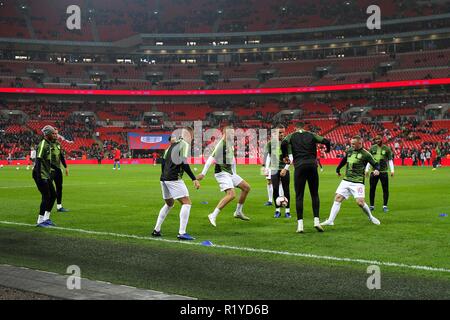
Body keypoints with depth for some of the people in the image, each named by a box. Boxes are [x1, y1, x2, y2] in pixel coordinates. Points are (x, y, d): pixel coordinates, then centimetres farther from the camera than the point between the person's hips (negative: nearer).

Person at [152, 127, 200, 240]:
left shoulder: (173, 144, 18)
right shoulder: (185, 144, -6)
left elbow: (163, 160, 19)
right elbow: (184, 164, -17)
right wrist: (194, 179, -17)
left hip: (164, 179, 9)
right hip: (174, 179, -9)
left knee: (169, 204, 24)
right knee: (187, 203, -6)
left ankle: (156, 230, 23)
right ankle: (182, 233, -16)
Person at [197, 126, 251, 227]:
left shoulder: (231, 145, 11)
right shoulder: (221, 144, -17)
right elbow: (211, 159, -21)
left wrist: (234, 173, 25)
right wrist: (203, 173, -23)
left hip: (230, 172, 9)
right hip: (221, 173, -9)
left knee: (246, 187, 11)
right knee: (231, 194, -23)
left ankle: (238, 212, 22)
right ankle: (213, 216, -19)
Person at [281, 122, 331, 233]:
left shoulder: (292, 136, 10)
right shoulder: (311, 135, 13)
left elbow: (284, 143, -10)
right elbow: (326, 141, 5)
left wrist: (285, 156, 5)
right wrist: (328, 150, 27)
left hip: (299, 166, -1)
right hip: (312, 164, 1)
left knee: (299, 196, 3)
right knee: (315, 195, 11)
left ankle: (300, 224, -4)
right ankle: (316, 221, 1)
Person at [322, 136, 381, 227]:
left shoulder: (365, 154, -7)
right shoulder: (349, 151, 10)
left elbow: (375, 164, -2)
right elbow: (344, 160, 28)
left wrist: (376, 170, -24)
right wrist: (338, 169, 38)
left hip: (358, 182, -5)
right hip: (346, 180, 5)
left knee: (360, 202, -13)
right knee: (337, 198, -4)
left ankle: (371, 217, 13)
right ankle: (330, 220, -2)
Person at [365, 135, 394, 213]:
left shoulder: (387, 149, 1)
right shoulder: (372, 148, 8)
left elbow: (390, 160, 2)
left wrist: (392, 170, -7)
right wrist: (367, 169, 8)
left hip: (384, 172, -2)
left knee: (385, 189, -1)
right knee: (372, 189, 3)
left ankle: (385, 206, 9)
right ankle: (372, 206, 13)